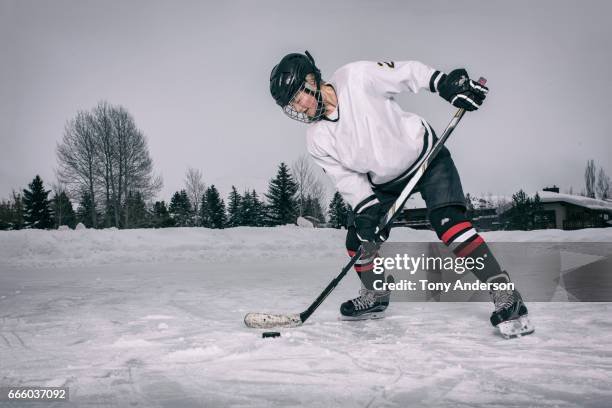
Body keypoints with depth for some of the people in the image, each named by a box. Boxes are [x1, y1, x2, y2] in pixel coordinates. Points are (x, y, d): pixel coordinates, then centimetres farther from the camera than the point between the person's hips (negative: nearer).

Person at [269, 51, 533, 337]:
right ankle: (376, 297, 24)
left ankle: (504, 294, -18)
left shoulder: (356, 77, -22)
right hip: (384, 182, 6)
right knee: (358, 239, 0)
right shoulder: (317, 140, -9)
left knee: (447, 220, -23)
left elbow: (408, 73, -13)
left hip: (426, 155, -5)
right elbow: (348, 179, -7)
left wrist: (445, 83, -24)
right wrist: (366, 210, -20)